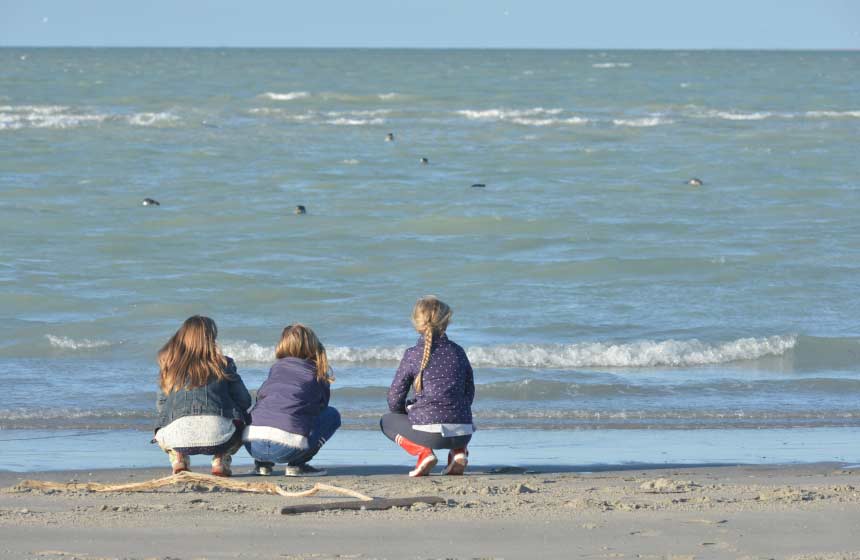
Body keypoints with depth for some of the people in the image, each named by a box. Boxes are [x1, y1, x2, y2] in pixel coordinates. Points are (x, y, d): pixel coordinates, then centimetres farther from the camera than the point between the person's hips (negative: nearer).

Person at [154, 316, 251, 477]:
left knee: (160, 434, 36)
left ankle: (178, 459, 7)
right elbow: (244, 401, 14)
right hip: (217, 436, -1)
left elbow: (161, 406, 19)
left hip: (179, 438, 1)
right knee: (240, 426, 31)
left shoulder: (169, 366, 14)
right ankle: (220, 460, 8)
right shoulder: (222, 364, 11)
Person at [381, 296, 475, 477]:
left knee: (387, 421, 24)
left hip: (429, 433, -4)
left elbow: (394, 401, 2)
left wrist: (407, 413, 23)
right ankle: (459, 452, 9)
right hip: (462, 433, 4)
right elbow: (469, 394, 16)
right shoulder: (458, 352, 8)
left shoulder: (412, 355, -2)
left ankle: (423, 452, -2)